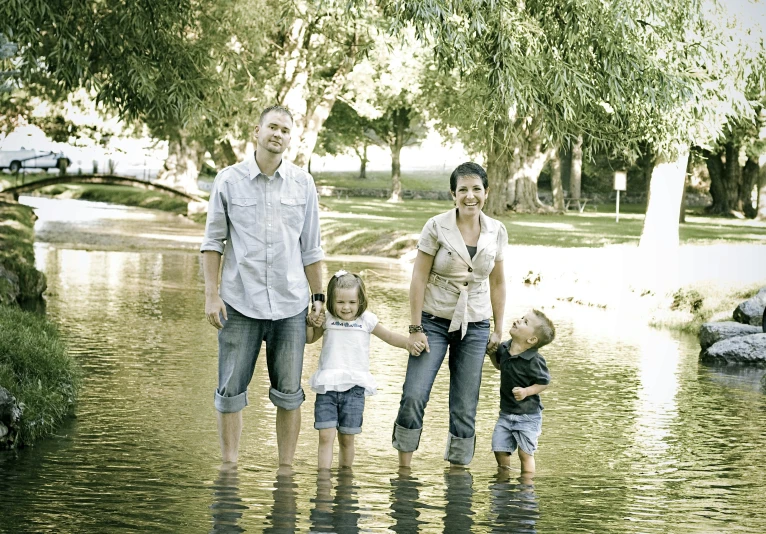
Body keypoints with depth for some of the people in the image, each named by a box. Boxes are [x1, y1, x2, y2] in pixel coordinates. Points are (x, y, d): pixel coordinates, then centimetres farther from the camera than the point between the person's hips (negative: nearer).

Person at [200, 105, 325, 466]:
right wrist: (211, 294, -2)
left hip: (289, 304, 1)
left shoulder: (303, 184, 7)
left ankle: (286, 469, 13)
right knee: (231, 391, 1)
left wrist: (318, 296, 8)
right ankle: (229, 467, 10)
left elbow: (310, 248, 12)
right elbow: (213, 240, 5)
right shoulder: (229, 181, 2)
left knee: (288, 394, 5)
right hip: (239, 303, -1)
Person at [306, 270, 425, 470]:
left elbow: (389, 336, 10)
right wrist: (310, 321, 1)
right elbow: (309, 339, 21)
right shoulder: (327, 320, 8)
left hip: (354, 387, 0)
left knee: (347, 438, 3)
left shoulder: (366, 320, 4)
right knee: (325, 436, -9)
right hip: (327, 386, 0)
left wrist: (409, 343, -9)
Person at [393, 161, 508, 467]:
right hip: (434, 321, -3)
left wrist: (498, 330, 11)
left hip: (475, 326, 3)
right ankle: (404, 468, -1)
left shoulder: (496, 232, 2)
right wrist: (415, 328, -9)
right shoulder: (437, 227, -8)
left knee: (465, 406, 5)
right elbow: (418, 278, -6)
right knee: (414, 395, -12)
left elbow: (497, 283, 11)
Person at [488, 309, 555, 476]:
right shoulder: (504, 348, -2)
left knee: (525, 453, 3)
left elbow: (544, 382, -13)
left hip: (527, 416, -6)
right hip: (506, 412, 6)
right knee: (499, 449, 7)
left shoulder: (534, 361, -23)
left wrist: (527, 391, -27)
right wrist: (491, 352, 4)